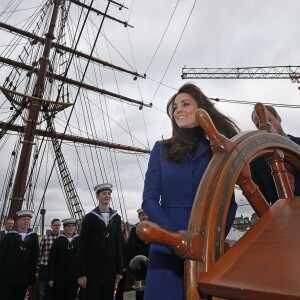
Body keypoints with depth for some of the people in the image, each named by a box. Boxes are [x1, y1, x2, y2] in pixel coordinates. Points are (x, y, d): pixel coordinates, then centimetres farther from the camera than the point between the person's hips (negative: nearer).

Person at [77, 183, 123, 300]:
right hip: (92, 269, -3)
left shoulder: (116, 218, 5)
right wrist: (81, 273, -9)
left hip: (110, 269, 3)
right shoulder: (89, 218, -5)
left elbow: (119, 245, 7)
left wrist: (119, 270, 5)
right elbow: (82, 247, -6)